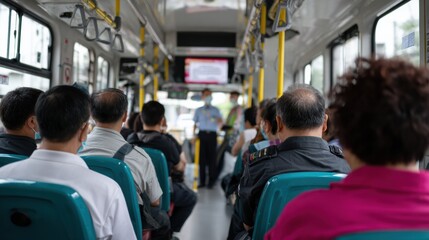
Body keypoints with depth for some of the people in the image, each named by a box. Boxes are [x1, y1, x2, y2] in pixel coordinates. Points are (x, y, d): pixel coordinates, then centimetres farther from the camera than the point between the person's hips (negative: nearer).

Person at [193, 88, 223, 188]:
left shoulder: (215, 110, 11)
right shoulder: (199, 110, 16)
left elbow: (220, 122, -3)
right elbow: (195, 124, 16)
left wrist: (218, 120, -26)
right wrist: (194, 135, 5)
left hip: (212, 135, -1)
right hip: (202, 134, 1)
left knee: (212, 157, -3)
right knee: (202, 157, 0)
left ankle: (211, 180, 4)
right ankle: (202, 181, 6)